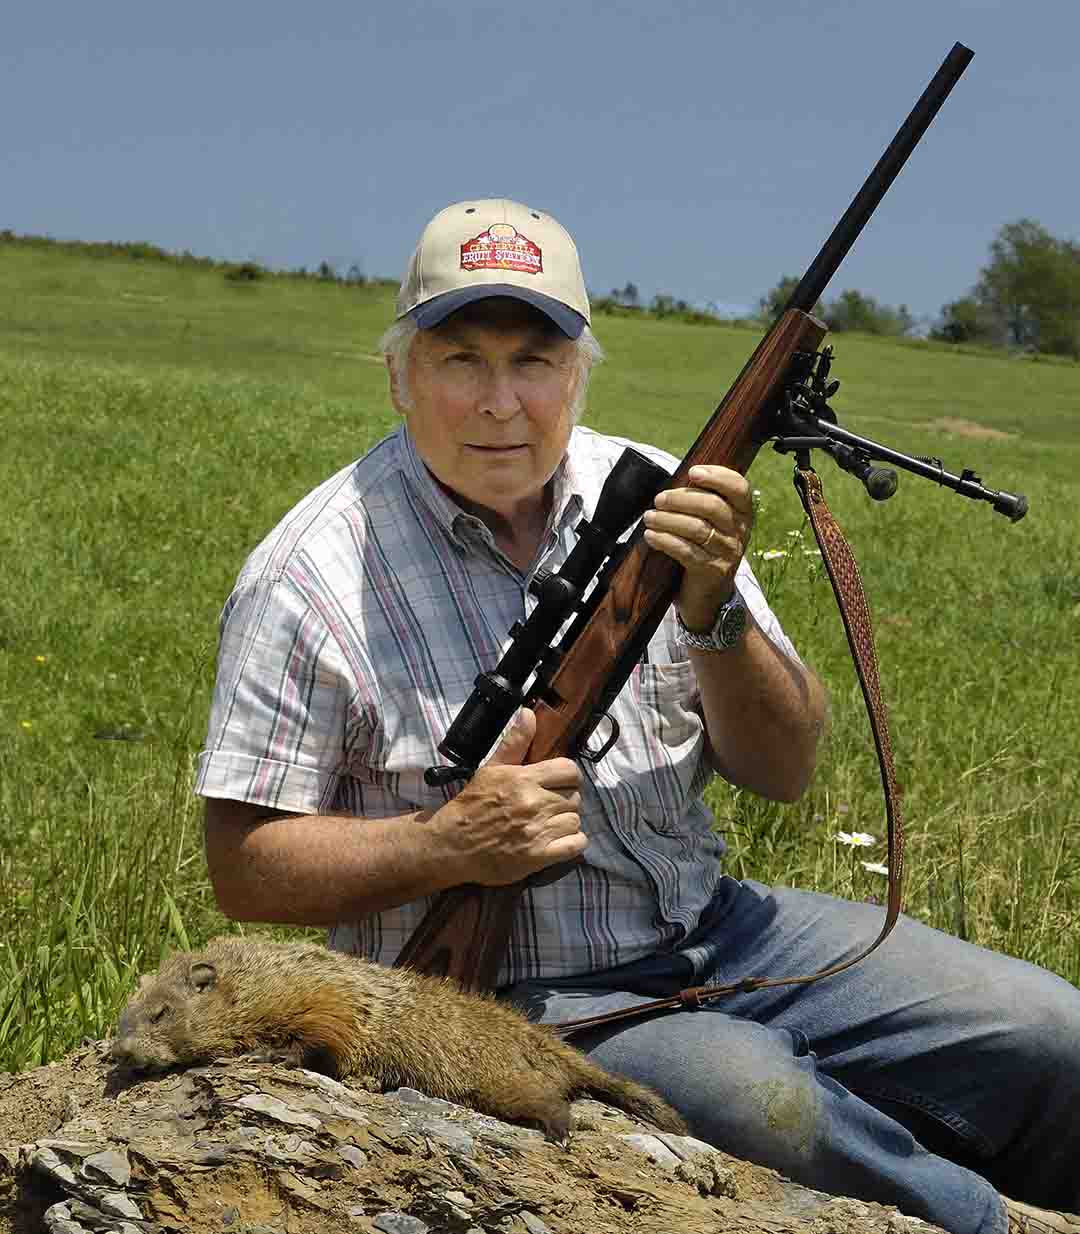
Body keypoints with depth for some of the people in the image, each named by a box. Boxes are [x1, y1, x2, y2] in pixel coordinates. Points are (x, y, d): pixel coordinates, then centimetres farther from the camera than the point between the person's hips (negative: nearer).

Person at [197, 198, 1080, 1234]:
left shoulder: (652, 499, 0)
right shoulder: (310, 579, -11)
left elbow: (784, 771, 0)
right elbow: (243, 867, -9)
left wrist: (711, 610, -19)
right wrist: (450, 843, -23)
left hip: (712, 931, 5)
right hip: (506, 1008, -4)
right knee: (761, 1101, -32)